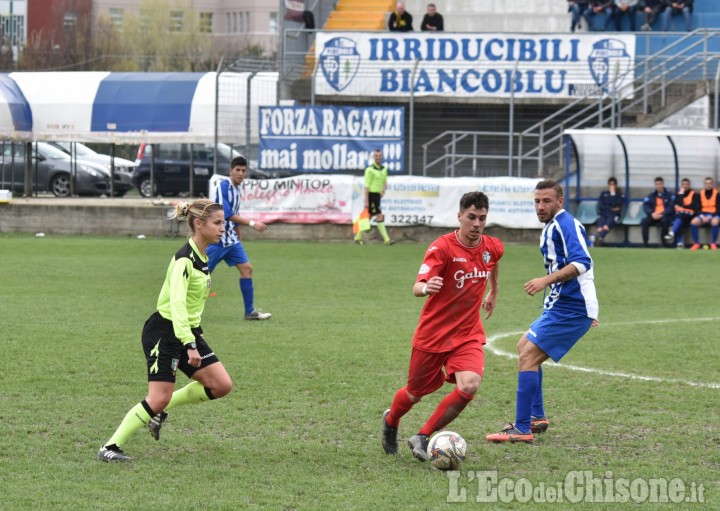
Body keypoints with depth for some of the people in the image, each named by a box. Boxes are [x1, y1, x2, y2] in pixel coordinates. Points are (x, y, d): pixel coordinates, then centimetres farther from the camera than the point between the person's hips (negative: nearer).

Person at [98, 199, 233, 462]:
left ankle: (160, 410, 13)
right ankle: (110, 447, -2)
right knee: (159, 399, -12)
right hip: (164, 332, -9)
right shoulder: (184, 260, -21)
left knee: (221, 385, 0)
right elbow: (177, 303, -31)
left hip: (189, 330, 9)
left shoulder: (201, 256, 8)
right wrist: (189, 346, -37)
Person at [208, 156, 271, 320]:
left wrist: (239, 238, 23)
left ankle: (250, 311, 3)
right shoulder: (223, 187, -17)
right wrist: (252, 223, -28)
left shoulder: (237, 189, 10)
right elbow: (227, 214, -24)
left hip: (231, 239, 8)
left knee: (246, 268, 0)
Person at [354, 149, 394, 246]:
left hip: (378, 195, 8)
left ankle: (358, 237, 20)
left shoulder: (384, 169, 12)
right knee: (380, 217, -11)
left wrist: (383, 190, 0)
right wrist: (366, 201, -17)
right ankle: (386, 239, -11)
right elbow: (366, 186, -14)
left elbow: (385, 182, 22)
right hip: (371, 195, -8)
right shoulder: (370, 169, -12)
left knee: (368, 217, 12)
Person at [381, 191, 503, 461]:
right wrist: (426, 288, -53)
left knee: (469, 386, -23)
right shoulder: (442, 247, -19)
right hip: (432, 334, -3)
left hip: (468, 334, 3)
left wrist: (493, 293, 35)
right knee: (416, 393, 13)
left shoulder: (493, 247, -3)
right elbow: (417, 287, -31)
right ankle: (390, 422, 50)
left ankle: (423, 437, -6)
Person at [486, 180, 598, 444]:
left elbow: (581, 263, -29)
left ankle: (522, 429, -17)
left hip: (570, 308, -11)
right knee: (525, 346, 25)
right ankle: (537, 417, 28)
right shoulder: (551, 227, 17)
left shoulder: (565, 224, -15)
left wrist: (546, 281, -36)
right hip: (561, 305, 11)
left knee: (528, 356, -15)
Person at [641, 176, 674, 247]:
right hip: (653, 216, 3)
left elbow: (671, 207, -7)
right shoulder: (651, 195, 15)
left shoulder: (669, 195, 4)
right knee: (644, 221, -27)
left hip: (664, 216, -3)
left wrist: (662, 215, -21)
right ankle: (645, 242, -24)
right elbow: (645, 206, 3)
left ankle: (664, 241, -25)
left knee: (665, 221, -38)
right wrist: (652, 214, -17)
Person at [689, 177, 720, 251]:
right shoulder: (700, 194, 8)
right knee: (693, 222, -27)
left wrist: (710, 217, -17)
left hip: (714, 215, -3)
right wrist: (702, 216, -12)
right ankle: (696, 243, -17)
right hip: (703, 215, 3)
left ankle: (713, 244, -24)